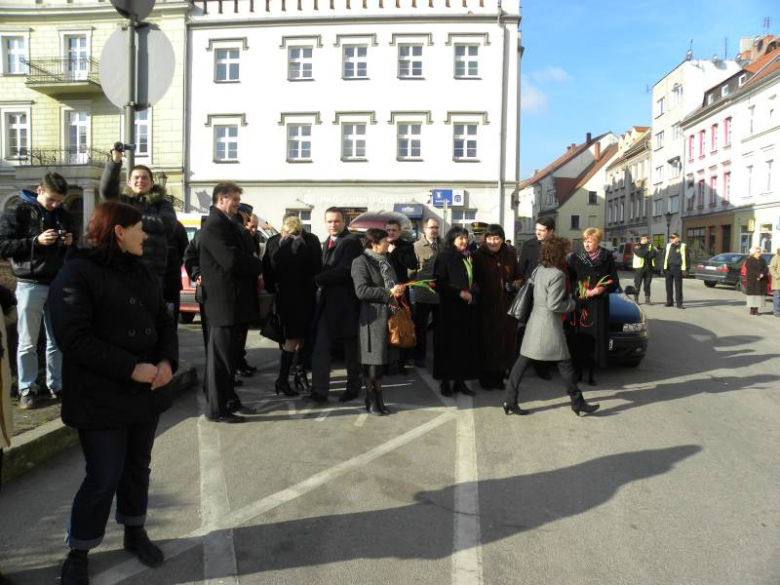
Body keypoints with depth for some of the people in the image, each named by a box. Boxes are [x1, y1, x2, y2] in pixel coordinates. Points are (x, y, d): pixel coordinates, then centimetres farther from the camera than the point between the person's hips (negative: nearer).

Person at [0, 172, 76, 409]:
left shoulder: (64, 215, 11)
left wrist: (71, 243, -3)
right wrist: (35, 241, -19)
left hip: (59, 284, 4)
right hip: (30, 285, -4)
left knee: (57, 340, 10)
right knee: (27, 343, 3)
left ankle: (56, 384, 21)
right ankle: (27, 389, 13)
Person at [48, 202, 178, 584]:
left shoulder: (142, 272, 10)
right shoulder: (76, 273, -12)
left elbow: (164, 321, 10)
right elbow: (74, 338, -21)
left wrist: (167, 361, -9)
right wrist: (132, 368, -23)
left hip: (145, 392, 7)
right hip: (101, 398, -6)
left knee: (138, 467, 18)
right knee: (104, 477, 0)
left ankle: (135, 533, 37)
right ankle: (78, 552, 22)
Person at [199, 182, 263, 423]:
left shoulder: (229, 224, 18)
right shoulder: (214, 225, -15)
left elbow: (243, 254, 18)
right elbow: (231, 260, -25)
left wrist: (252, 263, -3)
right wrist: (258, 265, -9)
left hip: (237, 301, 10)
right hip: (225, 301, -10)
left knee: (231, 354, 18)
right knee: (220, 356, -1)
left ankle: (229, 399, 30)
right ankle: (216, 409, 8)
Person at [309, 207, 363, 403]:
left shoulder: (352, 241, -11)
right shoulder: (327, 243, 17)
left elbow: (344, 270, -20)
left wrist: (319, 279, -15)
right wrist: (321, 282, -1)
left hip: (346, 301, -7)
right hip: (327, 300, 7)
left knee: (351, 348, 8)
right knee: (320, 346, -1)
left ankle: (353, 387, 22)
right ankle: (320, 390, 3)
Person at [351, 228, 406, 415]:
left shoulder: (386, 261, 16)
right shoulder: (361, 262, -9)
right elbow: (361, 291, -19)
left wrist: (398, 291, 5)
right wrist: (389, 293, -19)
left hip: (389, 316, 7)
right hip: (373, 318, -7)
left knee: (382, 359, 12)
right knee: (372, 360, 0)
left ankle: (378, 398, 22)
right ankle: (371, 401, 14)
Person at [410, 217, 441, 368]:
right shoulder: (417, 246, -4)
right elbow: (411, 269, -6)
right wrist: (414, 285, -10)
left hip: (441, 293, 3)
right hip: (422, 294, -3)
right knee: (421, 327, 7)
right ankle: (419, 357, 18)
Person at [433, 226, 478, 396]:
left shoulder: (468, 257, 13)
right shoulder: (444, 257, -6)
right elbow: (439, 283, -12)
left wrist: (471, 293, 6)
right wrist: (459, 293, -16)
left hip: (467, 308, 6)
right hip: (450, 308, -6)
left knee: (464, 345, 5)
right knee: (448, 345, 0)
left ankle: (460, 381, 12)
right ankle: (445, 381, 10)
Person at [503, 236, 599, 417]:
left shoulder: (540, 269, 8)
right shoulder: (558, 275, -17)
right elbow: (553, 305, -19)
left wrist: (566, 296, 14)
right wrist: (571, 303, -4)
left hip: (535, 319, 8)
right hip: (549, 323, -8)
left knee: (523, 360, 7)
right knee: (565, 364, 6)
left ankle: (509, 400, 7)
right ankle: (577, 402, 18)